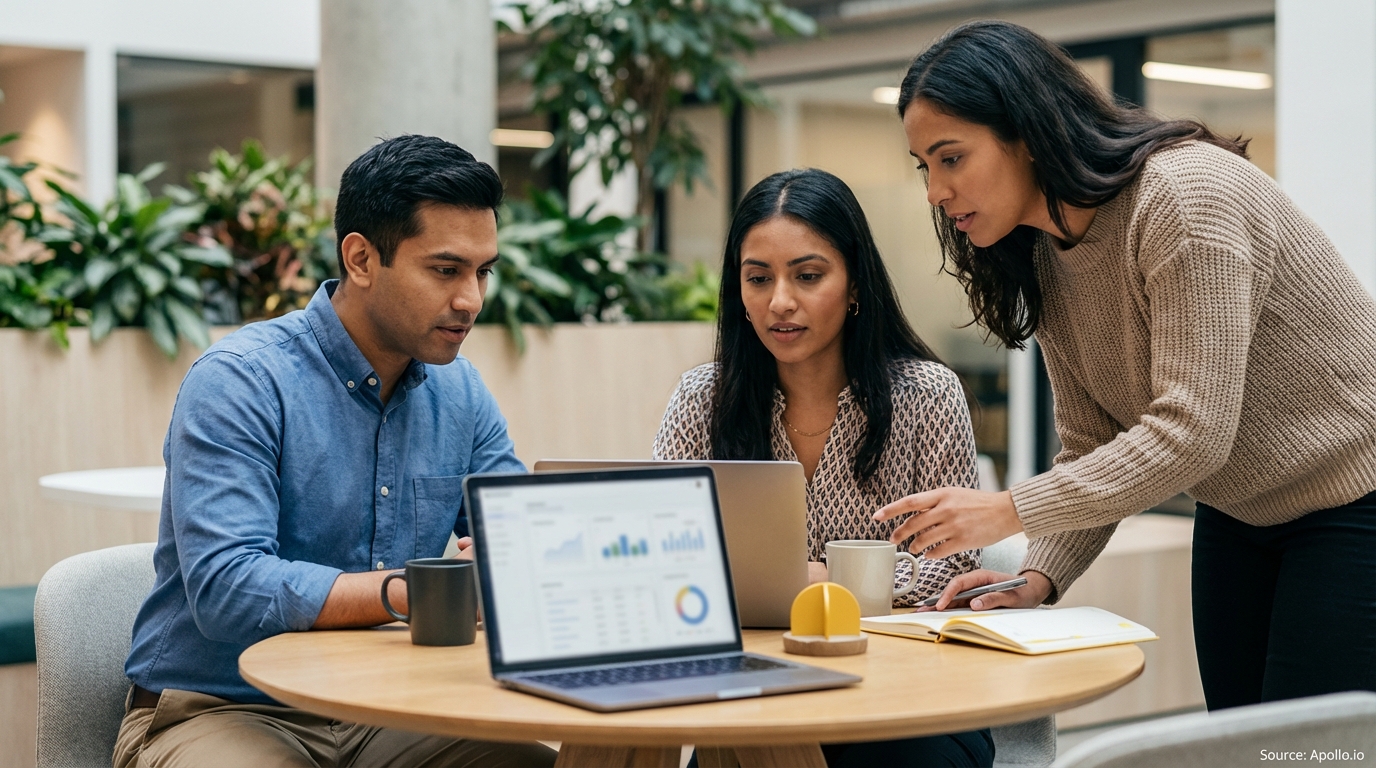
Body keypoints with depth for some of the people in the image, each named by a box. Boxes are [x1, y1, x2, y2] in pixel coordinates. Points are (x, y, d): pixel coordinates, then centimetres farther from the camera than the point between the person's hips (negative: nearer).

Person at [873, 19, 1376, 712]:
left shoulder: (1187, 195, -26)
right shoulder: (1045, 260, 1)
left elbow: (1192, 432, -31)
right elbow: (1090, 447, 2)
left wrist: (1010, 512, -31)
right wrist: (1038, 577, -14)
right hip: (1234, 518, 8)